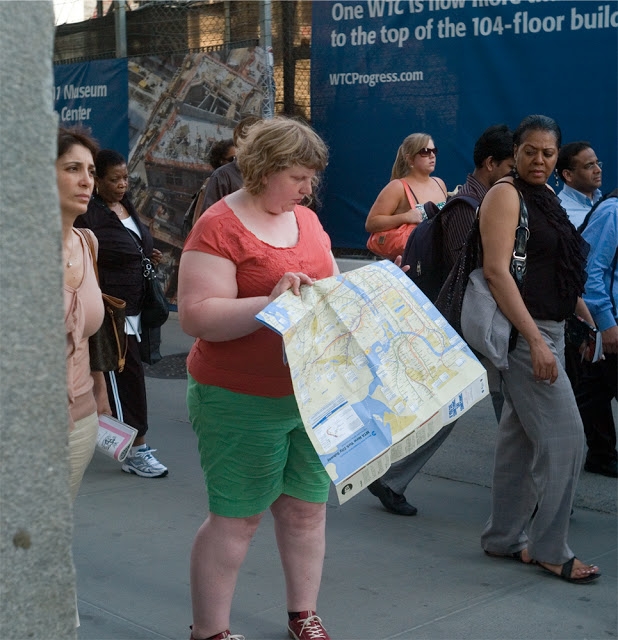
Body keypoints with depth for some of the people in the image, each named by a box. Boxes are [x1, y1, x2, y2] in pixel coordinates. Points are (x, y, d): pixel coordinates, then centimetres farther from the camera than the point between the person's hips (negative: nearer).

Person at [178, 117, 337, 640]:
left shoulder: (306, 219, 10)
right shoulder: (220, 227, -13)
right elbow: (196, 317, -20)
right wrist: (271, 303, -29)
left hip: (314, 395, 7)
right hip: (244, 401, -7)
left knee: (308, 507, 14)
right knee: (237, 517, 3)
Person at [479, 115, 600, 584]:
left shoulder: (546, 197, 15)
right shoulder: (506, 194, -11)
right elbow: (497, 271, -20)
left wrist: (590, 318, 22)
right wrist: (536, 341, -25)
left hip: (548, 331, 9)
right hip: (523, 333, -9)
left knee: (521, 437, 13)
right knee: (564, 438, -8)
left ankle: (505, 537, 22)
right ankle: (549, 549, 4)